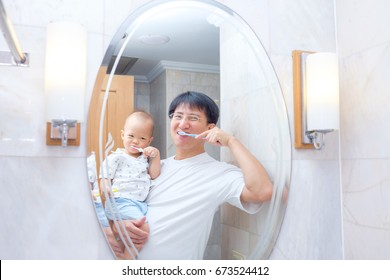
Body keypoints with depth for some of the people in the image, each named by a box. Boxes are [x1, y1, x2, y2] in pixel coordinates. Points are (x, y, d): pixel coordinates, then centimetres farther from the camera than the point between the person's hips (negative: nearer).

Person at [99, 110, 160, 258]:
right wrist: (106, 189, -23)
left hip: (140, 203, 7)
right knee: (143, 228, -24)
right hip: (121, 201, -7)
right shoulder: (116, 157, 3)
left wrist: (156, 155, 2)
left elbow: (154, 175, 10)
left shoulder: (145, 158, 21)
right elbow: (104, 178, -1)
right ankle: (128, 258, -10)